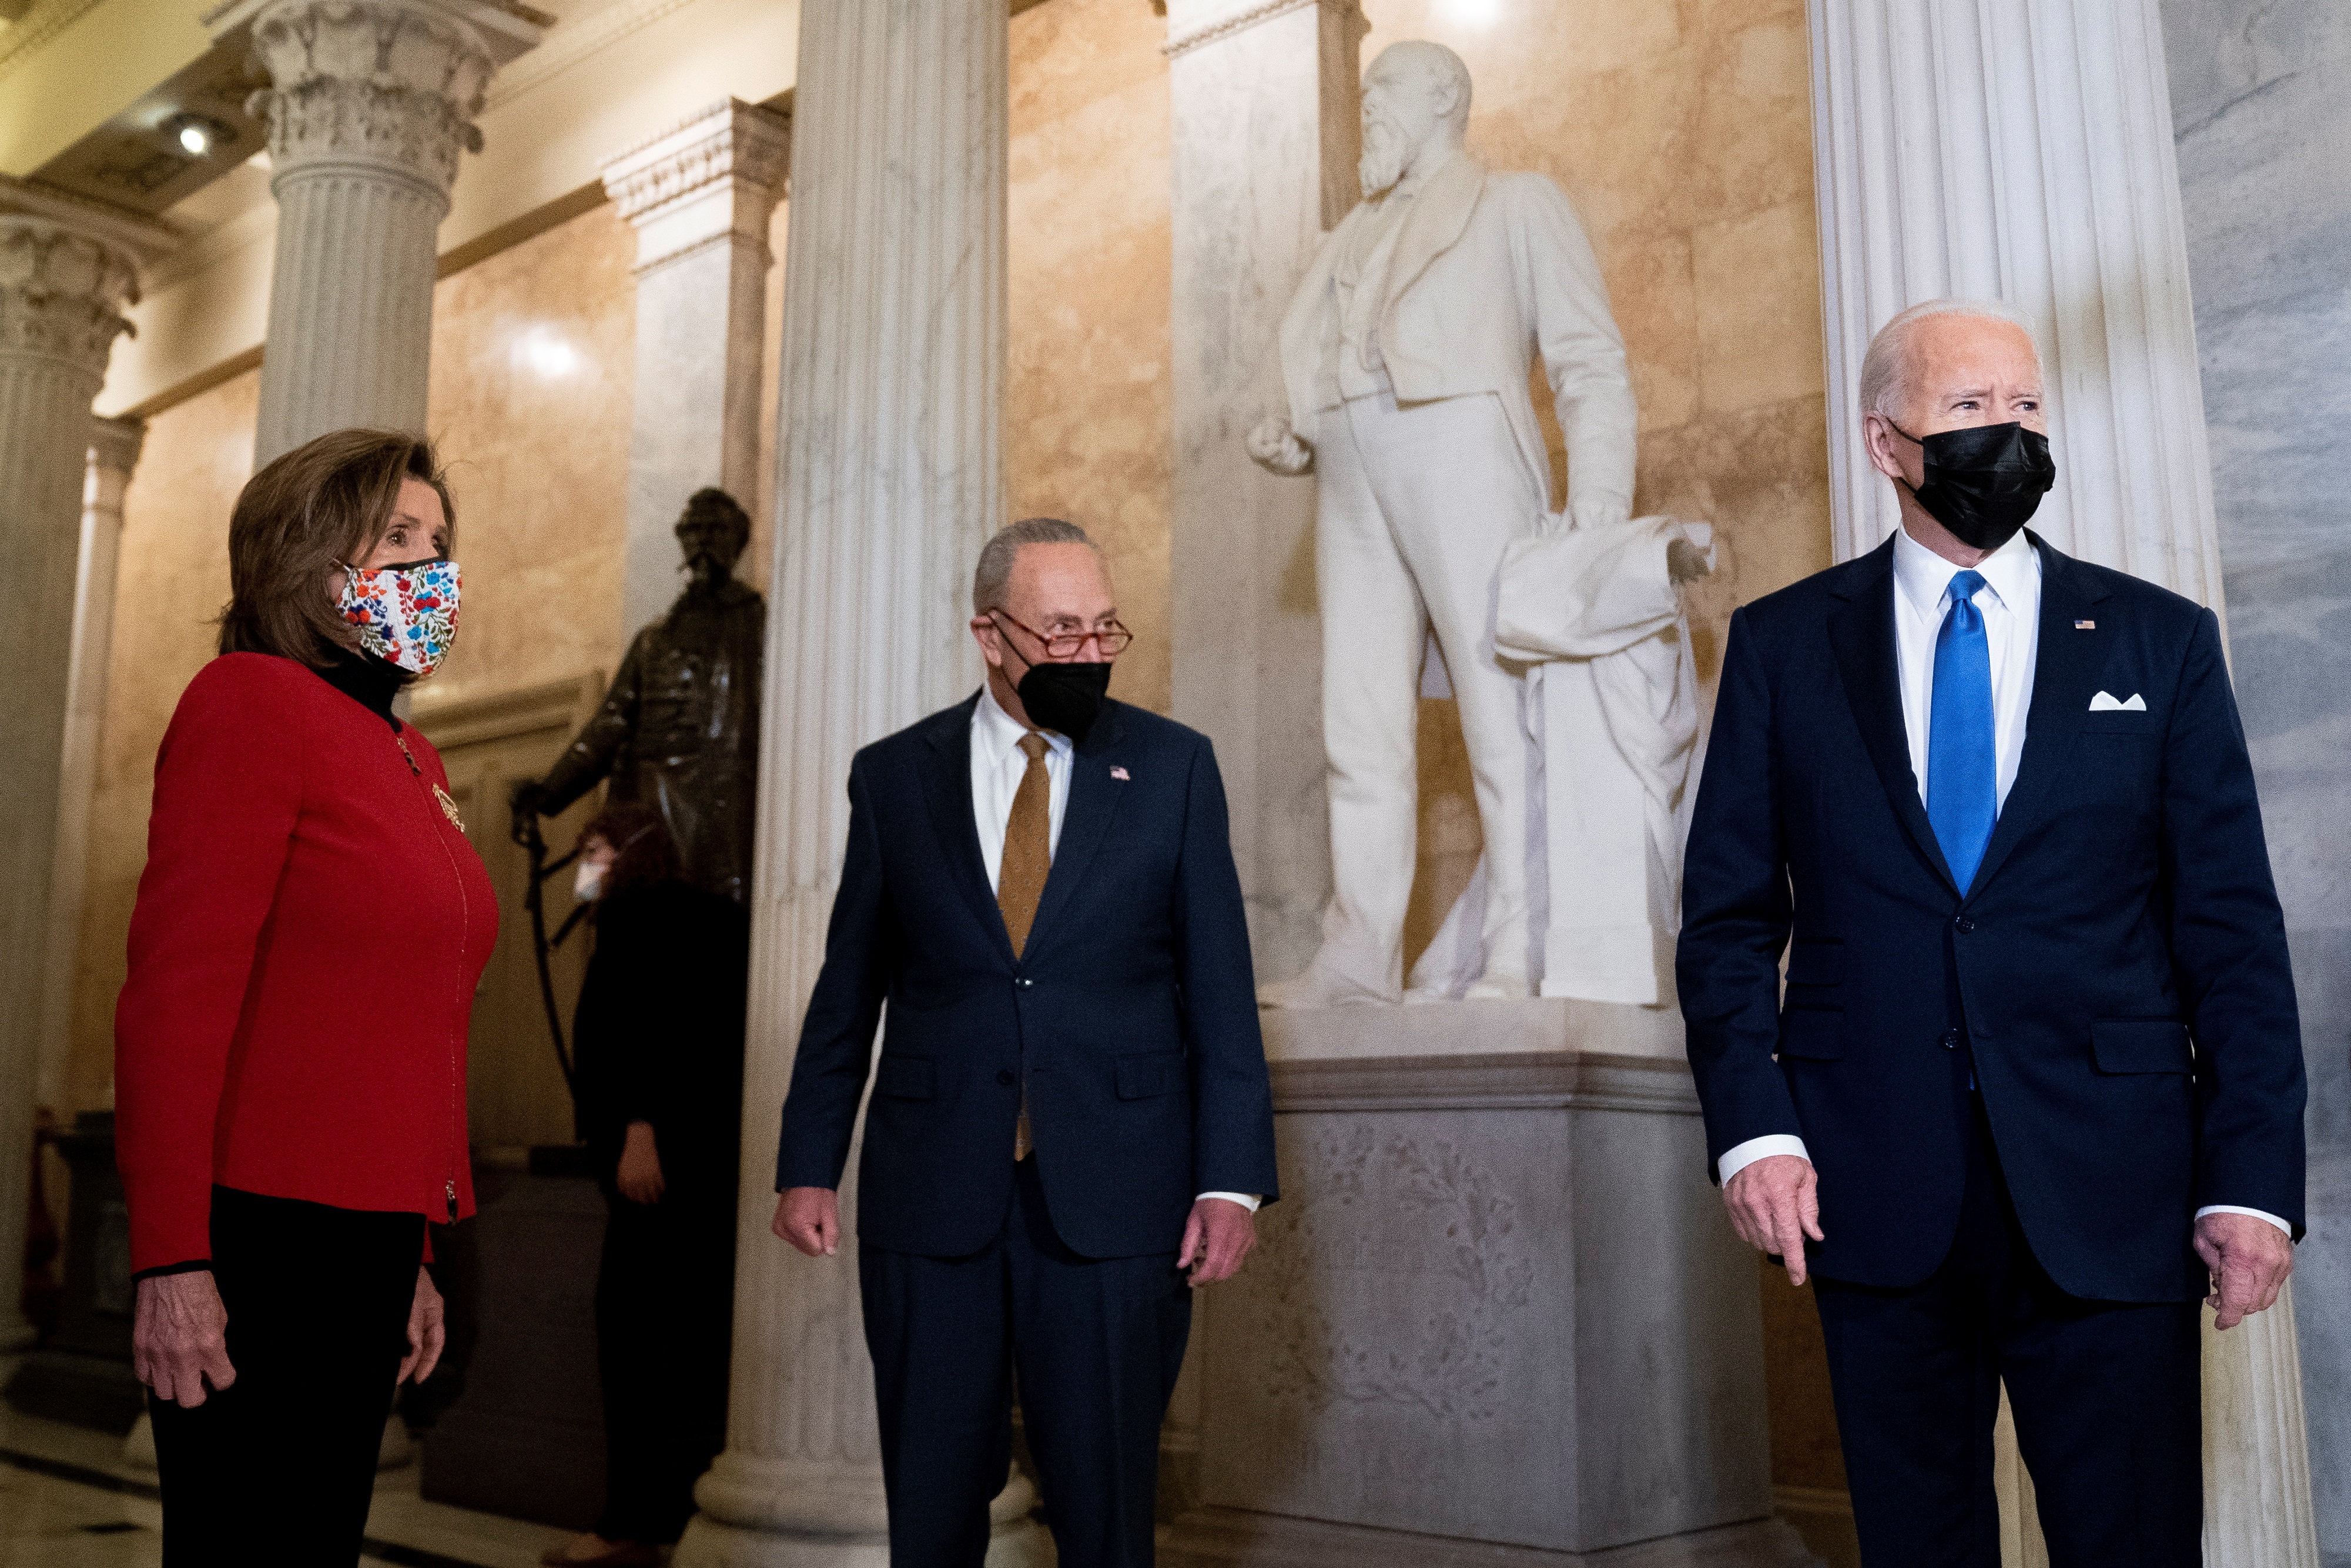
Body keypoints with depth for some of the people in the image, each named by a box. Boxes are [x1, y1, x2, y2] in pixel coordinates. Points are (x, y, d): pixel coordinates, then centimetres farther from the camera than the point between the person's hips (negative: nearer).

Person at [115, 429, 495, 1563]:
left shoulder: (412, 758, 16)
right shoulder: (253, 701, -7)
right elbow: (175, 988, -15)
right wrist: (171, 1260, -18)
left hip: (369, 1239, 8)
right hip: (262, 1236, -8)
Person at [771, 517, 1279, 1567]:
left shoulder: (1174, 767, 2)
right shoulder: (894, 776, 5)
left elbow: (1220, 988, 1)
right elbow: (848, 991, 9)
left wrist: (1232, 1177, -5)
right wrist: (809, 1165, 5)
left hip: (1113, 1202, -1)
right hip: (932, 1199, 1)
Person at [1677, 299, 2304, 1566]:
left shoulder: (2162, 641, 7)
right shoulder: (1782, 644, 6)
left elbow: (2234, 928, 4)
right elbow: (1729, 913, 3)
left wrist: (2254, 1179, -3)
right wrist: (1753, 1126, -8)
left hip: (2109, 1192, 0)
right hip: (1873, 1193, 0)